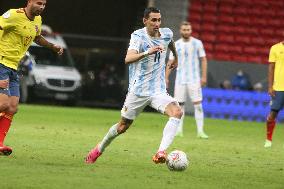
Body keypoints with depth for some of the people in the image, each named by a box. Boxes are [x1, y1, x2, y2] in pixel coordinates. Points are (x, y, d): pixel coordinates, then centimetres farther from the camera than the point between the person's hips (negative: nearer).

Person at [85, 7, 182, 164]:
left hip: (158, 91, 3)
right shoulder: (138, 36, -15)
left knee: (177, 112, -26)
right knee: (122, 126, 11)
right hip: (137, 91, -3)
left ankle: (161, 153, -34)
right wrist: (146, 53, -48)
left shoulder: (166, 34, 0)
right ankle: (99, 150, 38)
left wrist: (176, 58, 42)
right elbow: (128, 59, -33)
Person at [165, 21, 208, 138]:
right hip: (180, 79, 2)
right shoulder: (176, 45, 6)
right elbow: (170, 62, 8)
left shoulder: (197, 43, 1)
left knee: (198, 104, -8)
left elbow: (203, 60, 3)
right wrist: (166, 78, 0)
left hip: (194, 79, -2)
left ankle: (200, 131, -8)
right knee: (179, 104, 2)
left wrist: (204, 76, -5)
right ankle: (179, 130, 10)